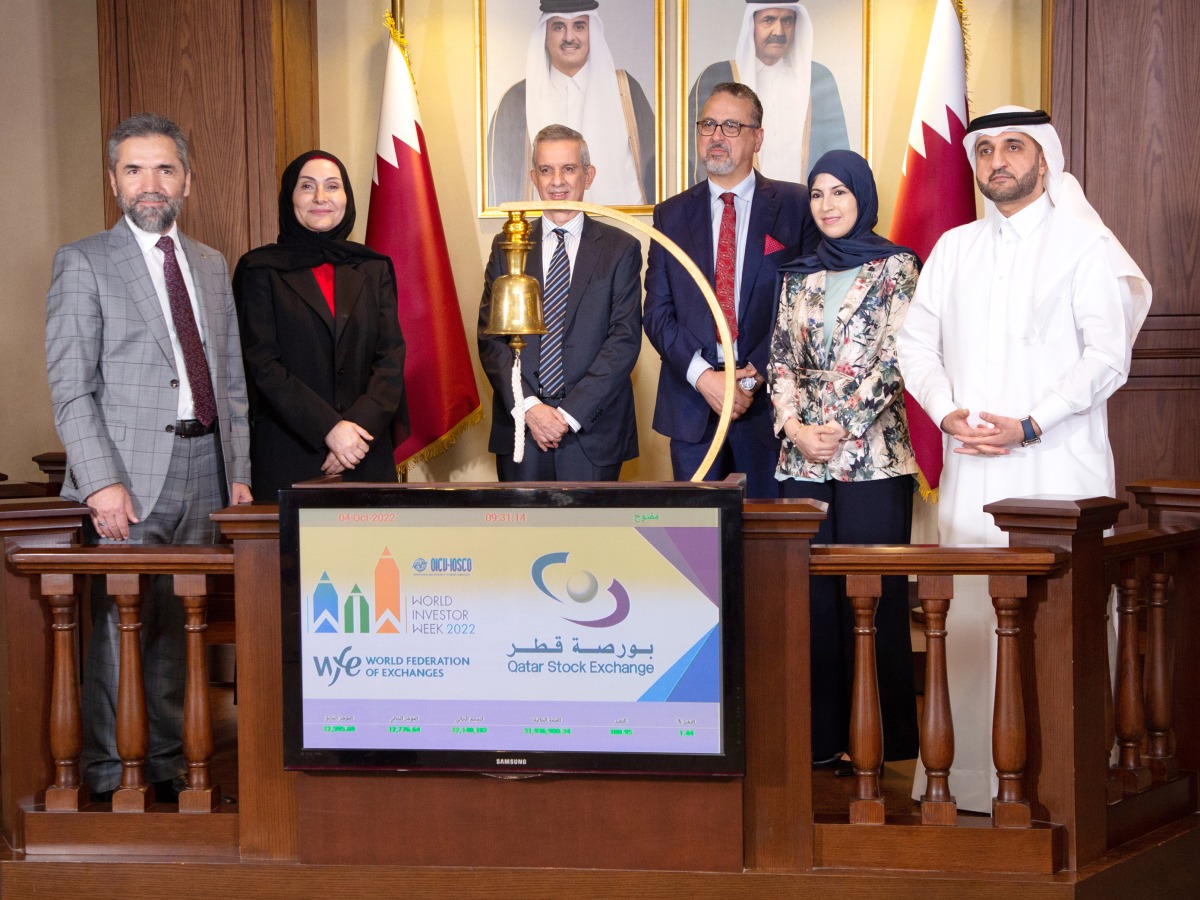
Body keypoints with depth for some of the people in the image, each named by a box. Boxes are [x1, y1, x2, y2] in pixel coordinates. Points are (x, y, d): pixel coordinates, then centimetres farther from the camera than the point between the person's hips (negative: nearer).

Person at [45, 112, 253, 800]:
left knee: (177, 626, 10)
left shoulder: (212, 266, 16)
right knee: (120, 627, -2)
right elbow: (70, 388, -7)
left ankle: (168, 763, 20)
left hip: (203, 470, 5)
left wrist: (239, 472, 9)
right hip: (130, 474, -5)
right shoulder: (83, 263, -1)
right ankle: (107, 775, 8)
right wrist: (101, 482, -15)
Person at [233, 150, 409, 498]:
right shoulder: (261, 270, 3)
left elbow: (391, 357, 3)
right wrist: (329, 428, -16)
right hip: (288, 457, -2)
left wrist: (360, 425, -13)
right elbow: (262, 364, -6)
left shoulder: (374, 269, 11)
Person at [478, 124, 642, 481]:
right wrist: (529, 407, -10)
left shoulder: (621, 248, 3)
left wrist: (571, 412, -12)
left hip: (592, 435, -1)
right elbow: (491, 337, 3)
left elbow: (625, 339, -4)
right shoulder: (506, 247, 9)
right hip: (520, 427, 2)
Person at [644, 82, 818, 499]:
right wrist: (702, 376, -10)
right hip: (692, 402, 2)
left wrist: (759, 374, -11)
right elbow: (658, 312, 5)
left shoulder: (796, 206, 3)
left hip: (768, 398, -2)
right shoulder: (671, 215, 11)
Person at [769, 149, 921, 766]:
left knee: (874, 596, -2)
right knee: (811, 594, 4)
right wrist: (796, 428, -5)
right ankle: (819, 733, 12)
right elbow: (781, 361, 12)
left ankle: (878, 737, 5)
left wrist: (842, 428, -11)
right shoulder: (798, 277, 15)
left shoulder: (895, 267, 2)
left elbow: (894, 357, -6)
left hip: (873, 456, -4)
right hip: (804, 460, 4)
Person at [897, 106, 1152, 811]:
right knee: (968, 614, 1)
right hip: (971, 465, 4)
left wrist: (1030, 425, -14)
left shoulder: (1084, 244, 2)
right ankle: (971, 776, 7)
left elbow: (1108, 355, -6)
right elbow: (915, 342, 14)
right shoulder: (954, 249, 17)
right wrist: (946, 410, -4)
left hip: (1057, 464, -4)